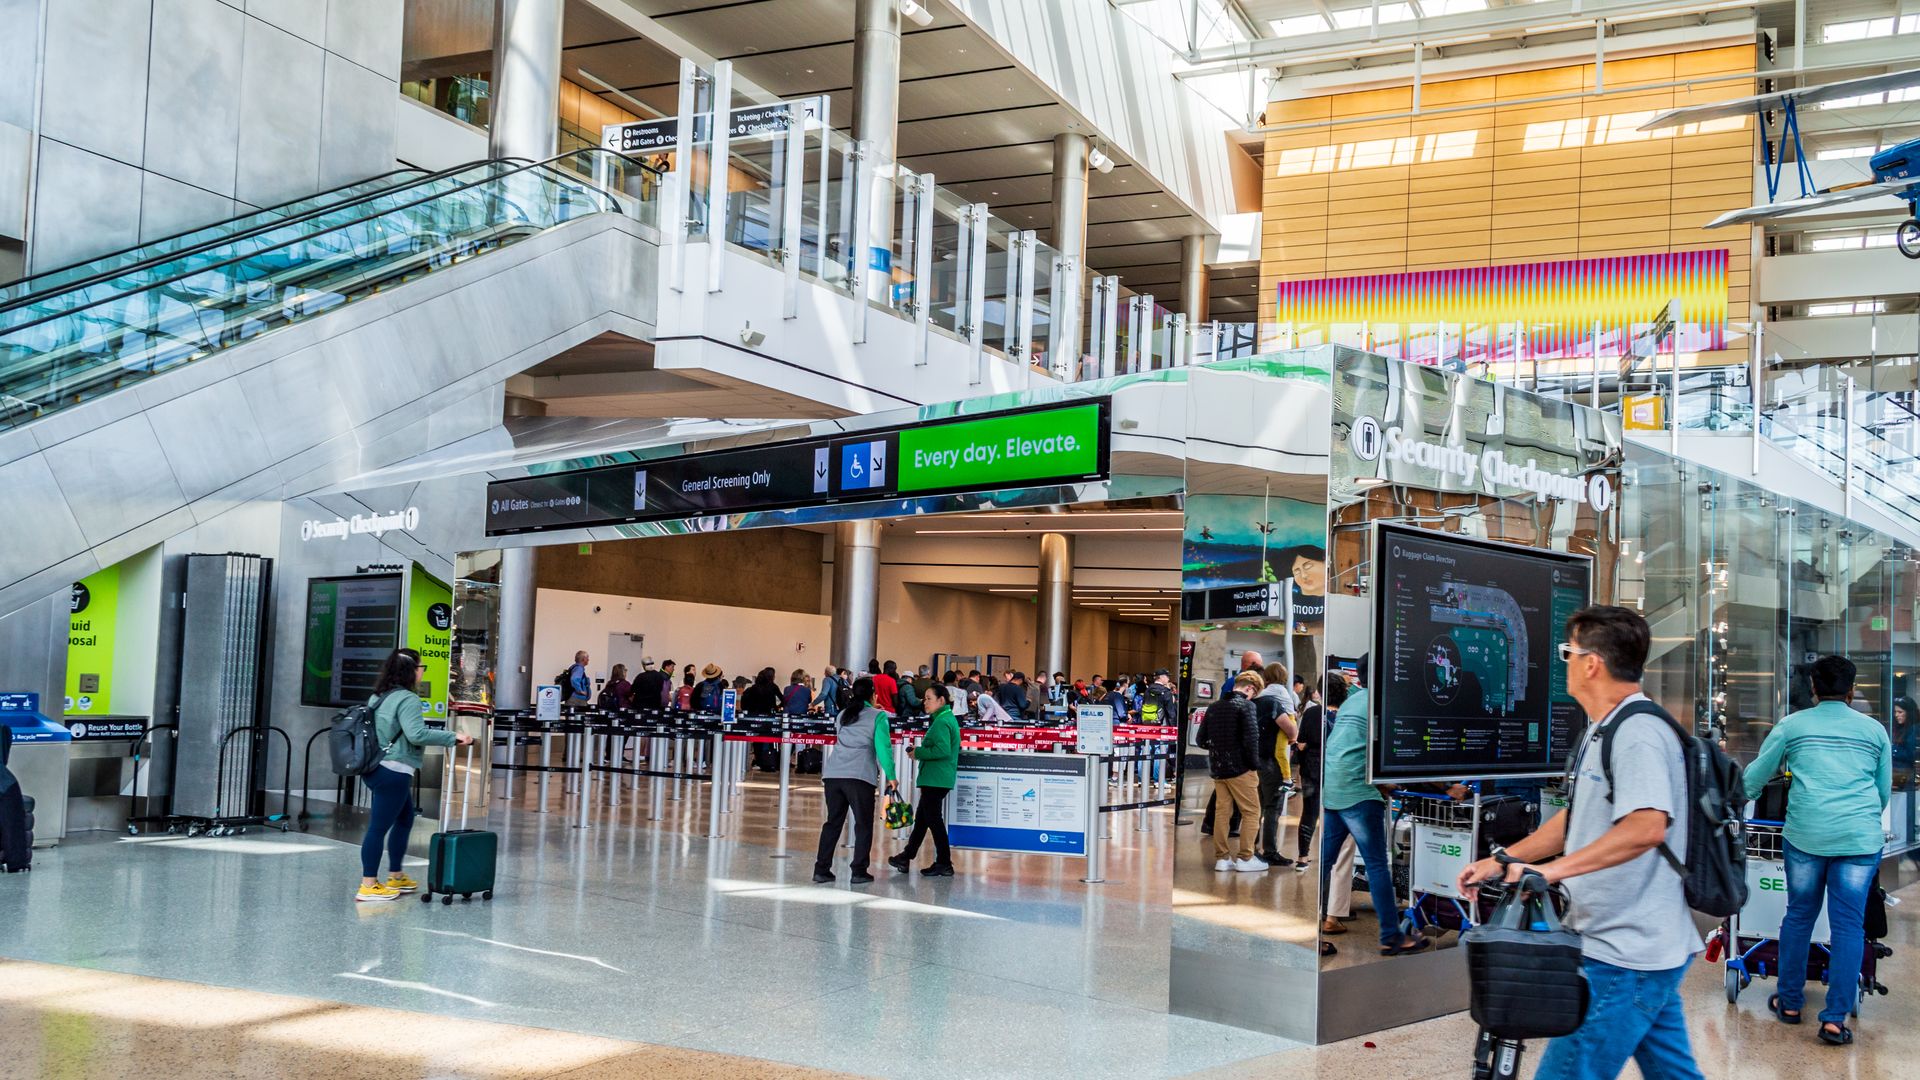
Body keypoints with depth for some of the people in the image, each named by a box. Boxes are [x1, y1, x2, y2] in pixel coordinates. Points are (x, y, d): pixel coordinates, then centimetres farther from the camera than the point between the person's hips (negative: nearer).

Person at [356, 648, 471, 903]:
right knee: (379, 826, -6)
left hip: (376, 768, 10)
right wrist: (453, 738, -22)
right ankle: (368, 887, -3)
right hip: (393, 771, -10)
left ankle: (395, 878, 28)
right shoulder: (407, 699, -15)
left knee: (404, 820, 21)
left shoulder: (379, 696, 14)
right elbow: (417, 734, -26)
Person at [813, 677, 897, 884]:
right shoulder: (878, 716, 4)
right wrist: (890, 776, -1)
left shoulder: (843, 715, 22)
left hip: (832, 774, 5)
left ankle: (821, 870, 9)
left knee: (833, 822, 12)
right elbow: (883, 747, -3)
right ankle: (859, 871, 2)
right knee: (863, 824, 5)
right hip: (859, 776, -5)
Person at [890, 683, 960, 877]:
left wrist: (919, 753, -15)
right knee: (921, 817, 17)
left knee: (933, 818, -3)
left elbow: (943, 751, -27)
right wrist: (920, 751, 10)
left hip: (935, 779, -11)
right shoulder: (947, 718, 15)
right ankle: (906, 858, 27)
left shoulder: (941, 722, -16)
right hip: (937, 778, 11)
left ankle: (944, 864, 3)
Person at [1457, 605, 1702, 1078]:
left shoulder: (1639, 733, -18)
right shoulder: (1604, 732, 16)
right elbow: (1578, 819, 24)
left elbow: (1646, 827, -32)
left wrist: (1550, 870, -32)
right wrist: (1502, 860, 15)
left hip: (1626, 958, -11)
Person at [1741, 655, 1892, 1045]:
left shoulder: (1792, 725, 5)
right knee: (1849, 925, 3)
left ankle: (1790, 1002, 23)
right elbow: (1884, 791, 18)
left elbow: (1755, 777, 11)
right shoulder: (1874, 730, 10)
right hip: (1860, 837, 0)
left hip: (1806, 834, 0)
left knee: (1799, 916, 13)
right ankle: (1835, 1019, 2)